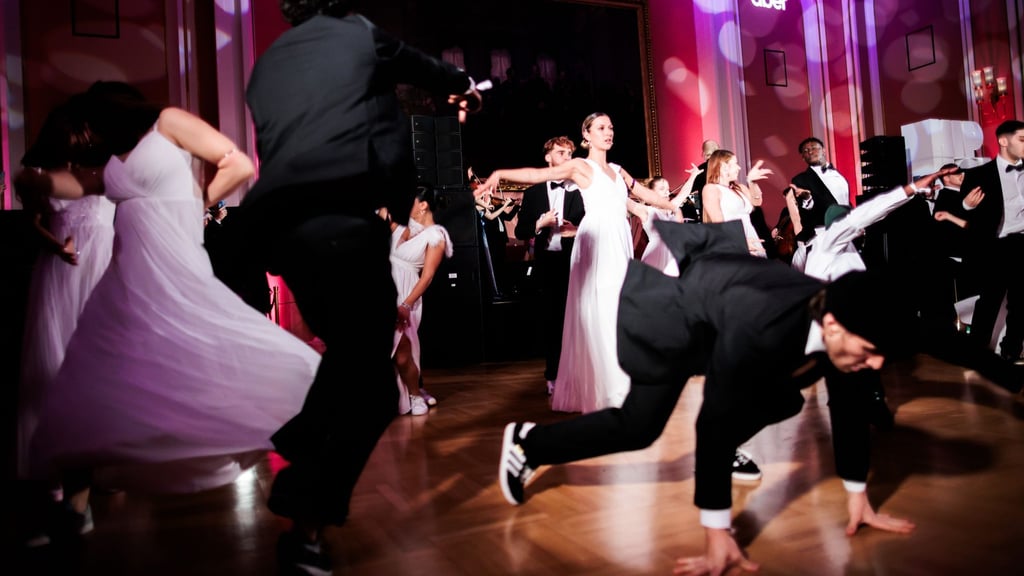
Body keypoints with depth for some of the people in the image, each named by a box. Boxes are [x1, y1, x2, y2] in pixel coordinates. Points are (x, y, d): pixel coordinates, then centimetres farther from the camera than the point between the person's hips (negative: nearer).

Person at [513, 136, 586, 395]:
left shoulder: (580, 190, 3)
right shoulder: (533, 192, 8)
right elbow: (520, 231, 5)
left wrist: (578, 230, -16)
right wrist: (540, 224, -12)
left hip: (575, 261, -1)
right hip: (548, 262, 1)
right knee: (551, 318, 6)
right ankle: (553, 376, 16)